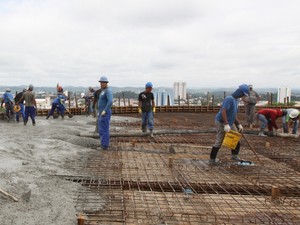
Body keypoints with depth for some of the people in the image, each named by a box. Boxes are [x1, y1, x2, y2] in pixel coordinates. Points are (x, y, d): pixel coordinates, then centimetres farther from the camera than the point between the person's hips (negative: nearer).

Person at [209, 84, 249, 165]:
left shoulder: (236, 100, 9)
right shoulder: (229, 99, -21)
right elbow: (223, 112, -30)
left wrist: (239, 125, 14)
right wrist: (226, 124, -34)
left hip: (230, 123, 9)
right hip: (221, 122, -9)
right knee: (218, 142, -4)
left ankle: (235, 155, 26)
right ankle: (212, 160, 4)